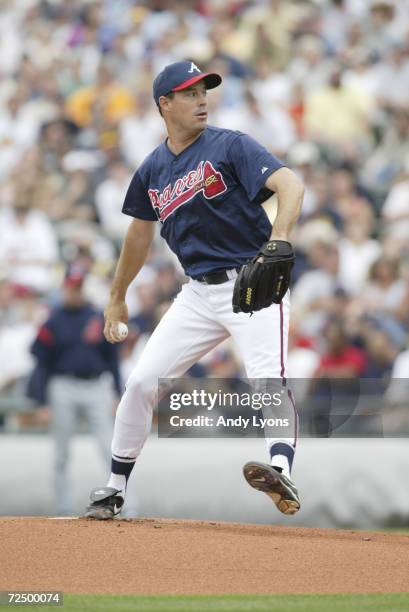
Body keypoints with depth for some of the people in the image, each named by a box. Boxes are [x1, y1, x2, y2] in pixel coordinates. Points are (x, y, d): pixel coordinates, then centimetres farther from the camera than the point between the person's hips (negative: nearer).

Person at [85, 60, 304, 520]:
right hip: (200, 292, 5)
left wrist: (279, 239, -42)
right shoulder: (153, 170, 8)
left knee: (267, 378, -26)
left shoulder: (231, 146, -9)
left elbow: (290, 185, -24)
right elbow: (140, 231, 25)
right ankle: (114, 489, 16)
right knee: (141, 381, 2)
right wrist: (117, 297, 31)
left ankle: (280, 472, -45)